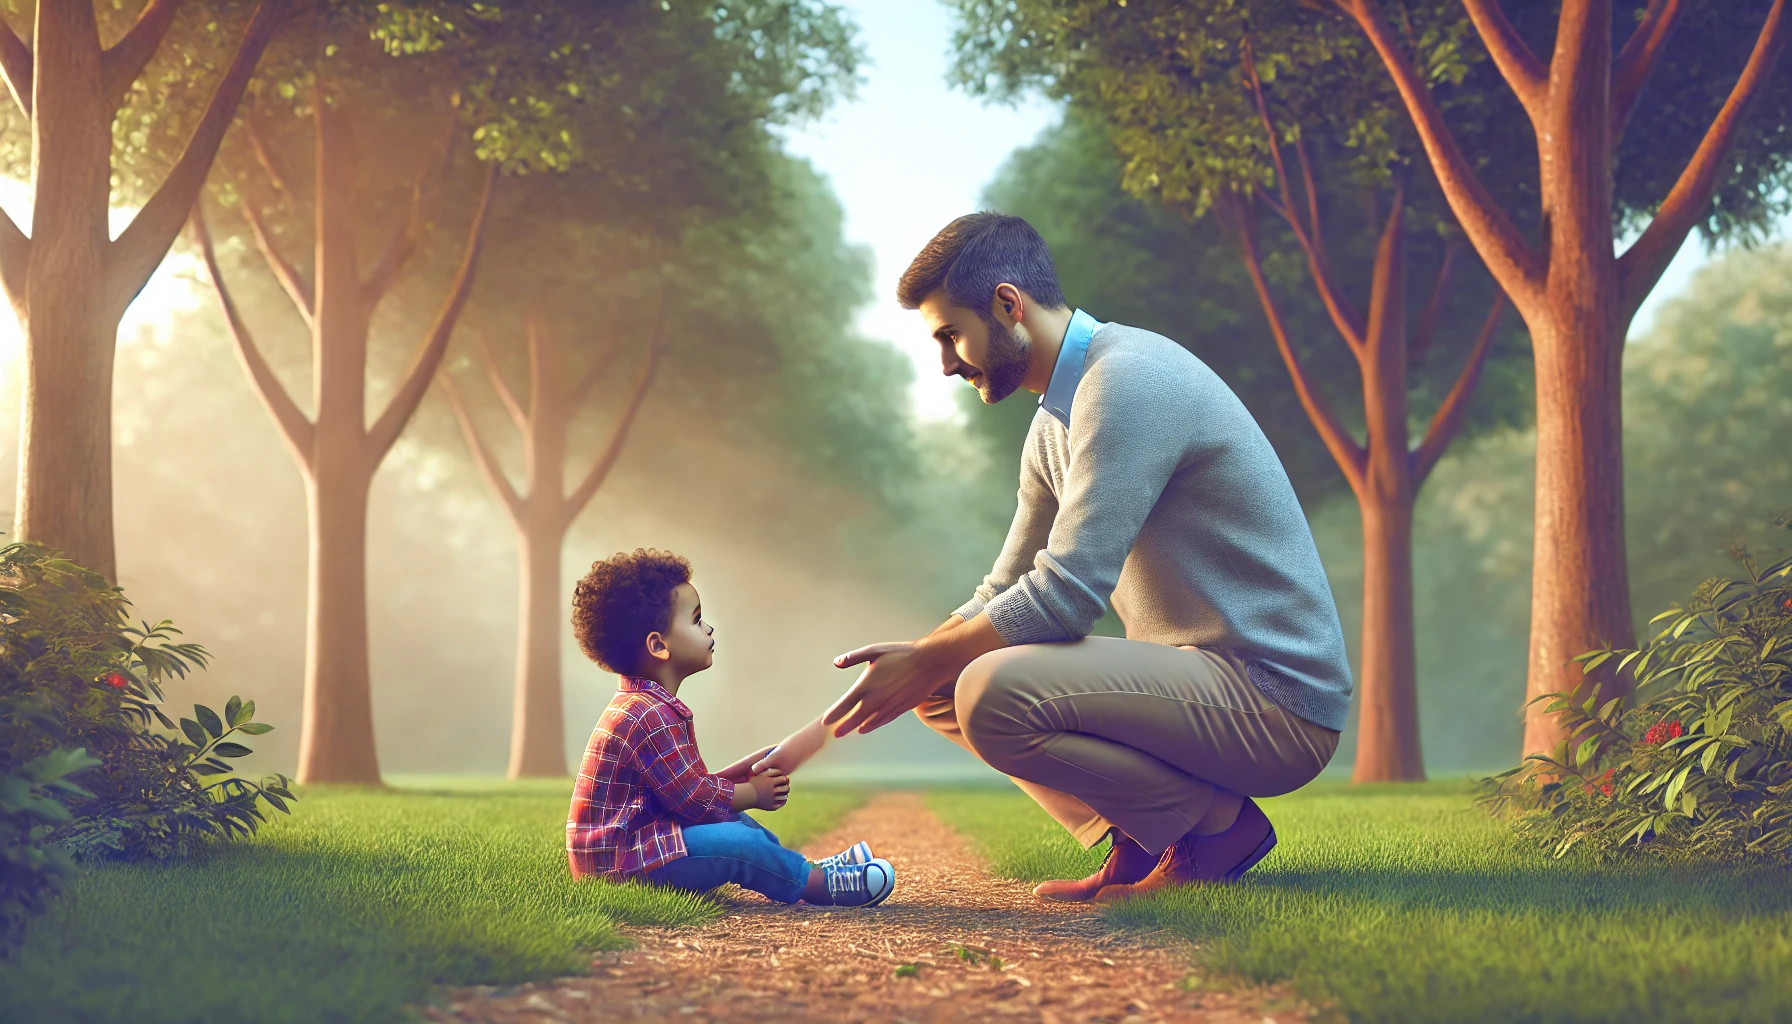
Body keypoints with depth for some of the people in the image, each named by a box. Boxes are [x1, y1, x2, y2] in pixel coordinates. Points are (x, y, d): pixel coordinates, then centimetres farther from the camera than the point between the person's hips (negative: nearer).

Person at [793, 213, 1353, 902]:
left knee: (994, 692, -27)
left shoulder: (1127, 378, -18)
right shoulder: (1057, 421, 15)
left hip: (1278, 698, -10)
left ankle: (1217, 823, -9)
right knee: (943, 688, 10)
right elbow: (1004, 594, 21)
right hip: (1207, 675, 10)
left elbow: (1064, 598, -23)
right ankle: (1138, 843, 3)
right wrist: (915, 668, 3)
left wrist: (919, 664, -11)